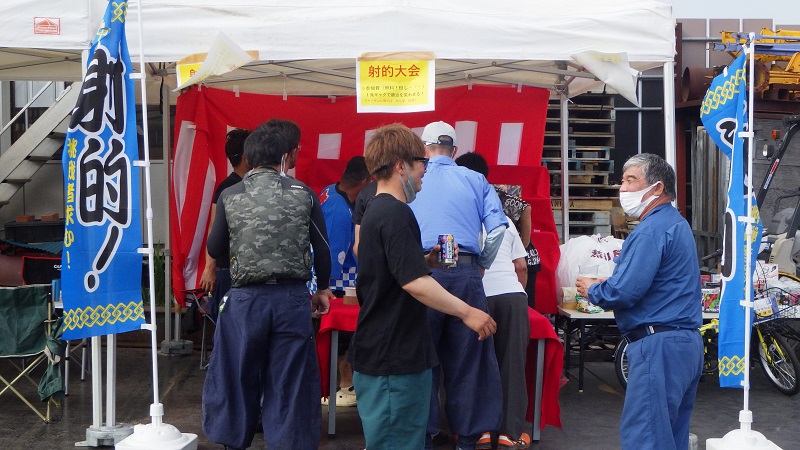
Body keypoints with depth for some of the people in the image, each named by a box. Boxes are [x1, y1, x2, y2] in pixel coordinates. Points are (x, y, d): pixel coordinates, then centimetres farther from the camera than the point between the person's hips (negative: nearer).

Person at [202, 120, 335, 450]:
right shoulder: (303, 195, -1)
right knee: (290, 382, 9)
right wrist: (322, 290, 17)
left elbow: (214, 249, 8)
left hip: (245, 299, 0)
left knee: (237, 377, 15)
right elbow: (322, 249, 2)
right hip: (292, 299, 0)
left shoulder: (230, 196, 0)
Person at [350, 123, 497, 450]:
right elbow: (414, 282, -26)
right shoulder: (396, 214, -17)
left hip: (379, 352, 11)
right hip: (394, 360, -10)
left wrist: (427, 261, 11)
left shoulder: (376, 211, 15)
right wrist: (466, 312, -22)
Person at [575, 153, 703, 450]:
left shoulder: (651, 230, -15)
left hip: (659, 346, -11)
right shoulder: (676, 223, 18)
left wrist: (592, 290, -1)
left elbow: (624, 292, -21)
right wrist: (607, 284, 12)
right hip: (688, 342, 11)